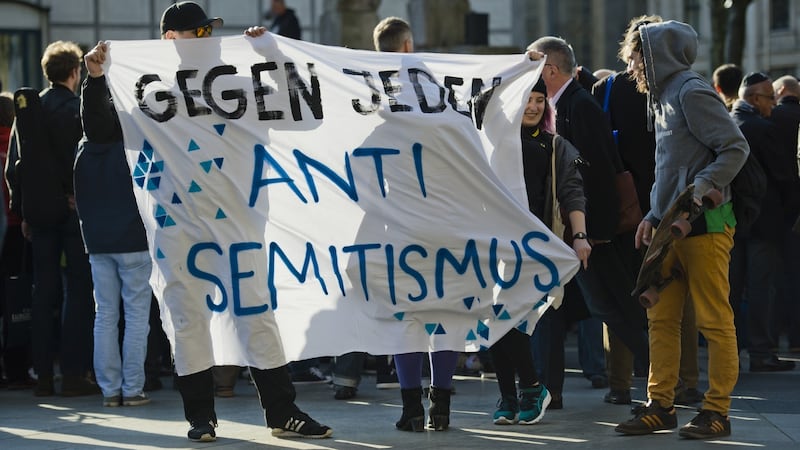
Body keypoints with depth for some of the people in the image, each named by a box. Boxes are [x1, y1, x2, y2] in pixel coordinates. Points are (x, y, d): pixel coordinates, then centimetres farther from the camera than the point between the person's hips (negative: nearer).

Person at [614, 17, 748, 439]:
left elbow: (736, 148, -16)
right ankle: (660, 406, 11)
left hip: (705, 226, -9)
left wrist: (700, 192, -23)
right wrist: (655, 215, 16)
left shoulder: (692, 92, -11)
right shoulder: (664, 97, 18)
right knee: (661, 318, 7)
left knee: (715, 320, -3)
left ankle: (717, 411, 0)